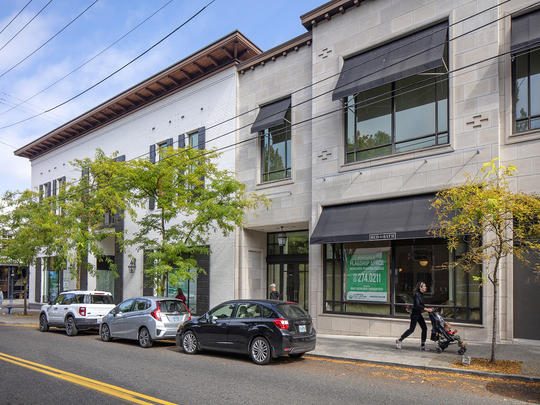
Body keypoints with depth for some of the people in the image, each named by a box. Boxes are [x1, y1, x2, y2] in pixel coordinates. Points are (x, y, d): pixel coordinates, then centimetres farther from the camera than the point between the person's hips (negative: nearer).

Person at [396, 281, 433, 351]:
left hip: (419, 314, 9)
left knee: (424, 328, 2)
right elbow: (417, 305, -28)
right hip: (415, 314, -9)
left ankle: (423, 345, 8)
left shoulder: (421, 294, 10)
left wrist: (428, 309, 8)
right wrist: (426, 309, -33)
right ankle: (399, 340, 10)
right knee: (411, 329, -3)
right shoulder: (417, 294, -17)